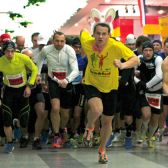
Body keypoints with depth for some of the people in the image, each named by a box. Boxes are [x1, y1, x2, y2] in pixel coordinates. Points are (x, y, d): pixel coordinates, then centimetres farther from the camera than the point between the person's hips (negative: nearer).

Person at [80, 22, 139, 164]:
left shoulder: (116, 46, -26)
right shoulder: (87, 42, -18)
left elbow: (135, 59, -33)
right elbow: (83, 31, 4)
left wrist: (123, 65, -51)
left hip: (110, 87, 1)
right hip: (91, 83, -1)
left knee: (107, 121, 12)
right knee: (97, 109, -31)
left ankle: (102, 149, 38)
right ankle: (90, 127, 5)